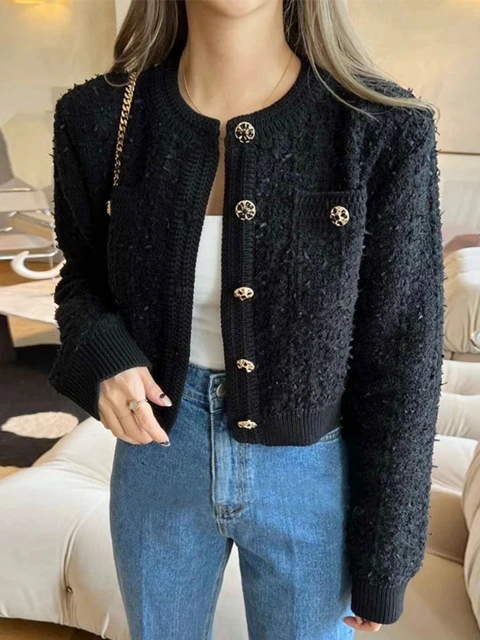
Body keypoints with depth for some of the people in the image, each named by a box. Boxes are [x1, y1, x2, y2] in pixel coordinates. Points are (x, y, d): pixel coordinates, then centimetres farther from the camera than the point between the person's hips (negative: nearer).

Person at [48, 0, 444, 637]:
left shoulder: (386, 128, -18)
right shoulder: (98, 115, -10)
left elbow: (400, 362, -12)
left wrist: (382, 560, -4)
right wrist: (101, 354, -17)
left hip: (313, 477, -2)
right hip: (158, 453, 3)